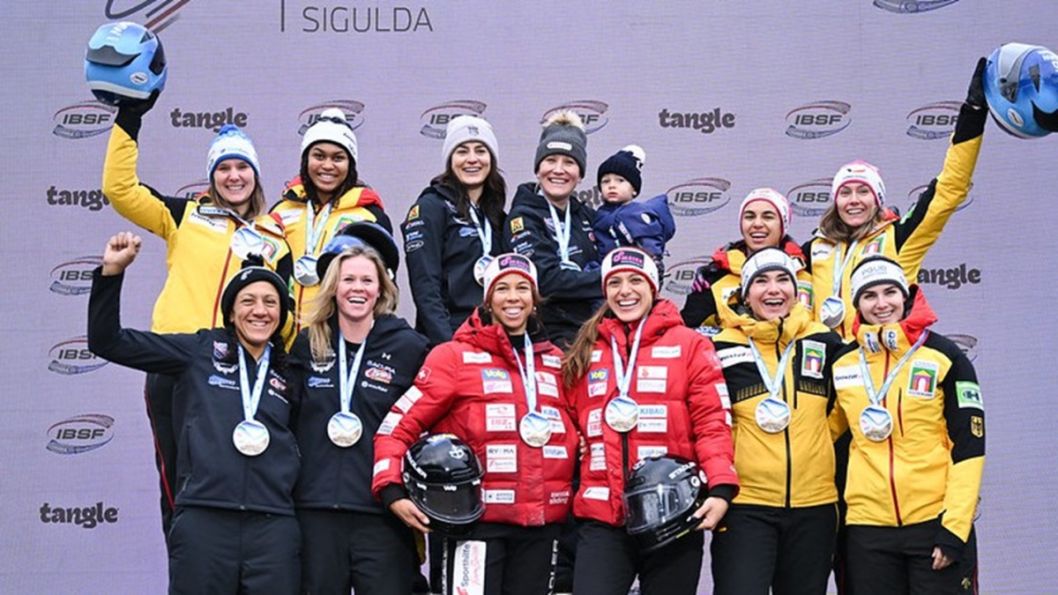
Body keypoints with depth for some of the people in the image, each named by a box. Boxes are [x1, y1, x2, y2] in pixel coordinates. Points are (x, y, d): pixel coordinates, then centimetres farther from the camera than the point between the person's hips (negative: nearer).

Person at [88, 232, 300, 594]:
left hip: (273, 525, 2)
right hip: (203, 520, -2)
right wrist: (112, 272, -4)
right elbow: (108, 342, 4)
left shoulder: (290, 374, 15)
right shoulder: (201, 350, 7)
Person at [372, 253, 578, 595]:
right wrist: (391, 490, -17)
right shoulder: (455, 356, -2)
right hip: (477, 519, -5)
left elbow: (572, 431, 26)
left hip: (541, 523, 5)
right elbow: (399, 426, -5)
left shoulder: (556, 362, 13)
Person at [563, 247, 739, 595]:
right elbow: (572, 425, 18)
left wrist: (721, 488, -16)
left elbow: (713, 421, -3)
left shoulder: (689, 345, 3)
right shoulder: (585, 352, 14)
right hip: (602, 517, 2)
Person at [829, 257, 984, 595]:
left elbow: (968, 447, -6)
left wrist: (955, 527, -11)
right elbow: (823, 432, 19)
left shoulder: (944, 357, -3)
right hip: (868, 527, 3)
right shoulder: (842, 364, 6)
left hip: (936, 522, -3)